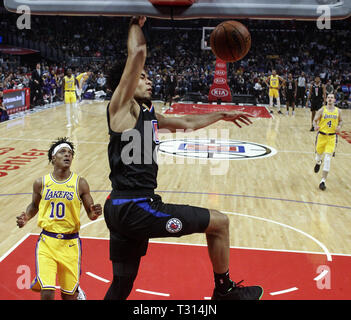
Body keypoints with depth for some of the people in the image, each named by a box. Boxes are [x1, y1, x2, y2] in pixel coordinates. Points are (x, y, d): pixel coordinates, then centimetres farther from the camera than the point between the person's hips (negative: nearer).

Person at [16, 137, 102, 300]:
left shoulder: (80, 183, -3)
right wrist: (26, 217, -1)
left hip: (70, 243, 0)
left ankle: (77, 291, 46)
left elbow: (90, 213, 2)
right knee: (47, 294, -13)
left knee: (68, 296, 11)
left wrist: (95, 213, -21)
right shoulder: (41, 183, 1)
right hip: (46, 241, 0)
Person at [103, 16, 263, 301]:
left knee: (121, 287, 18)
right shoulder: (122, 107, -6)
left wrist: (222, 115, 38)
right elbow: (138, 51, -15)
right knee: (219, 222, 4)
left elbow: (187, 123, 31)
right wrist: (136, 23, 3)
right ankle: (225, 290, 24)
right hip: (134, 209, -9)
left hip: (124, 211, 9)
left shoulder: (147, 114, 18)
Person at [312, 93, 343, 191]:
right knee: (319, 153, 16)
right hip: (321, 135, 0)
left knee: (328, 158, -9)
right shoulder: (322, 110, -3)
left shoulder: (338, 111, 3)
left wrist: (339, 126, -5)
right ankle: (318, 162, 57)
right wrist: (315, 126, -23)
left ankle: (323, 181, -6)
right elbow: (315, 120, -1)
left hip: (332, 137, 0)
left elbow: (340, 120, 17)